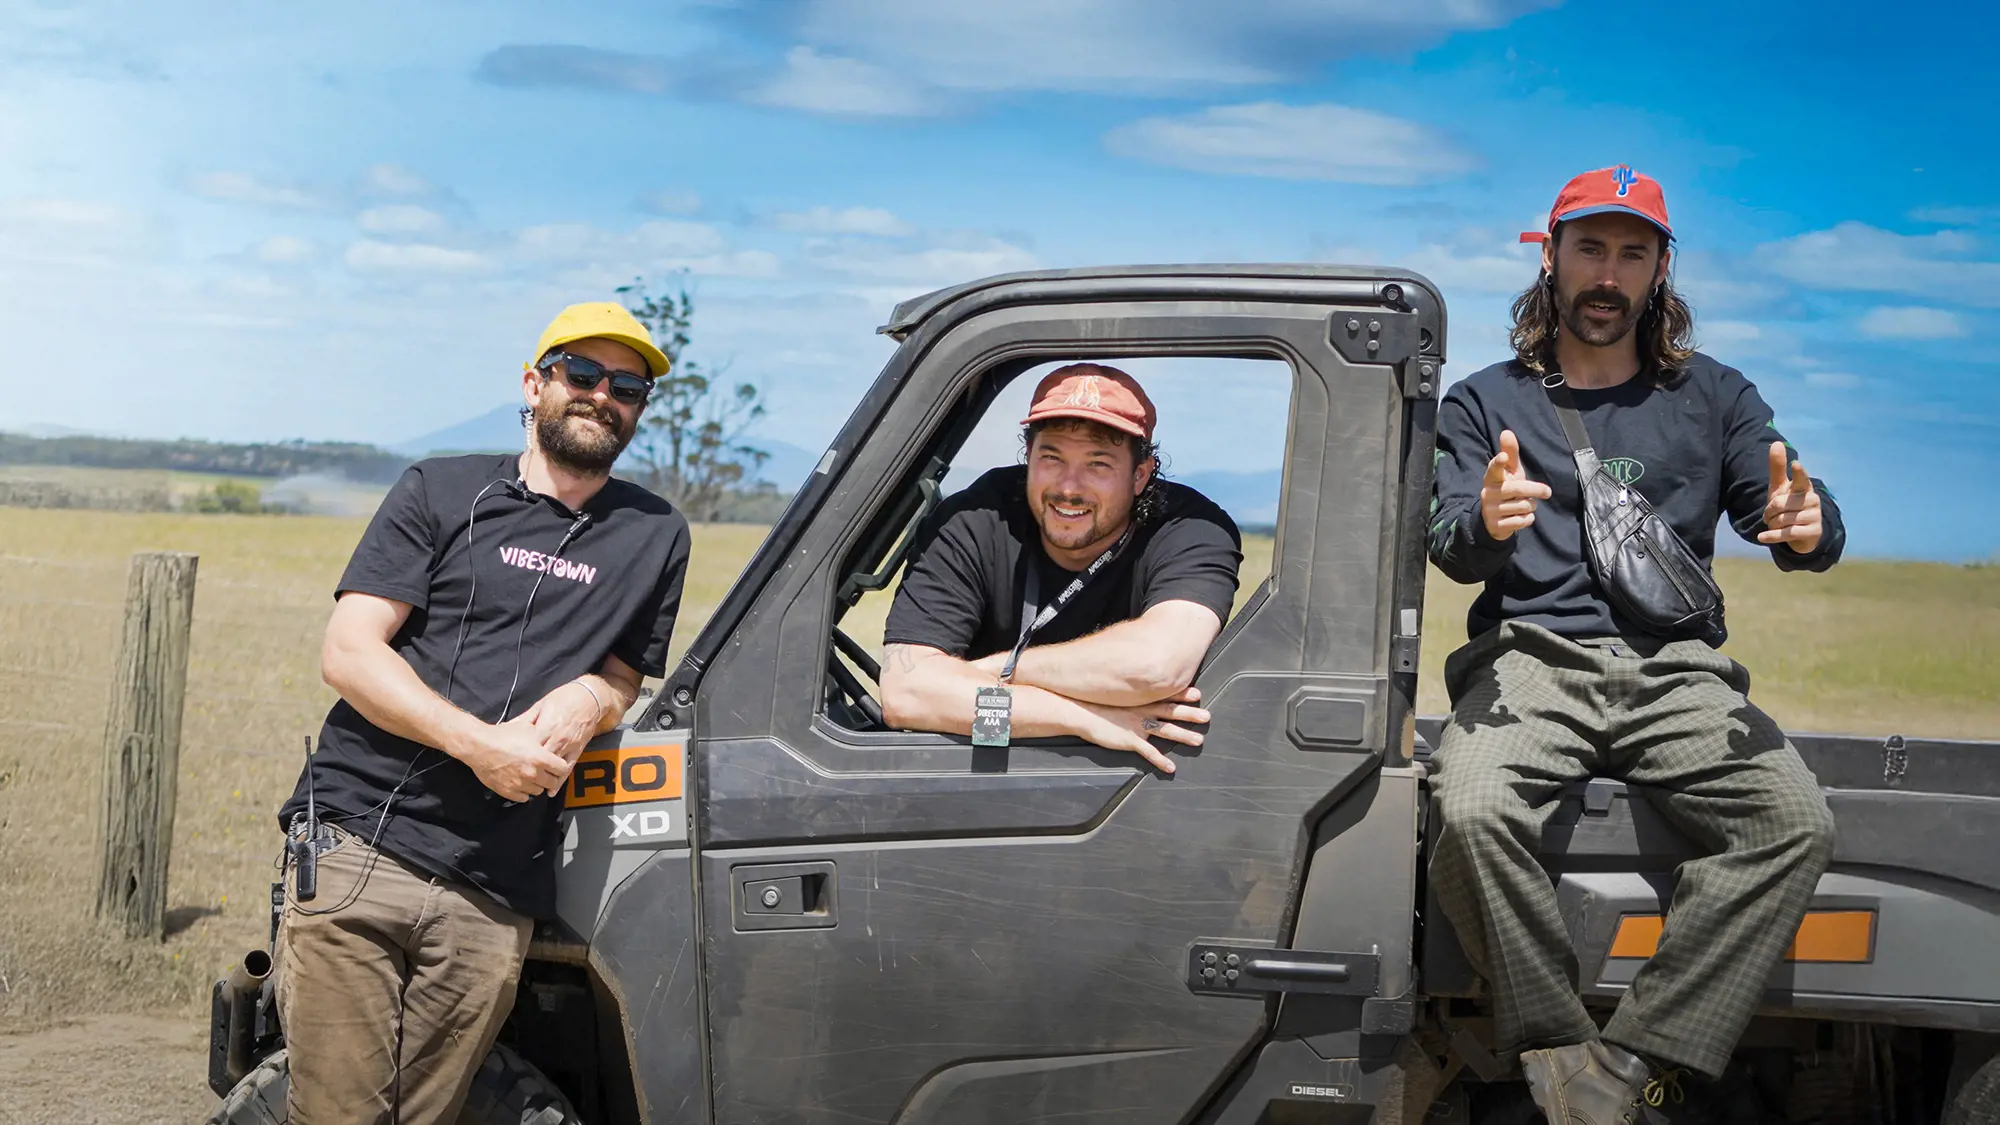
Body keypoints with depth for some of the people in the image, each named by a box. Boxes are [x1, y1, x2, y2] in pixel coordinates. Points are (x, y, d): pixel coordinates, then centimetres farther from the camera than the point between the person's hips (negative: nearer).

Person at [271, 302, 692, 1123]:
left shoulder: (655, 537, 15)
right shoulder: (441, 492, 8)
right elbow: (347, 653, -1)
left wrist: (592, 699, -5)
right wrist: (481, 744, -15)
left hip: (493, 900, 2)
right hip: (356, 849, -2)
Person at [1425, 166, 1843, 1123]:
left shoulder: (1715, 398, 18)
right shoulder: (1483, 402, 14)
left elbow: (1792, 521, 8)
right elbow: (1450, 549, 2)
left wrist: (1804, 527, -19)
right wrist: (1485, 523, -24)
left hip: (1676, 673, 1)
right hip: (1530, 660, -1)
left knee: (1798, 824, -27)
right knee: (1473, 815, -34)